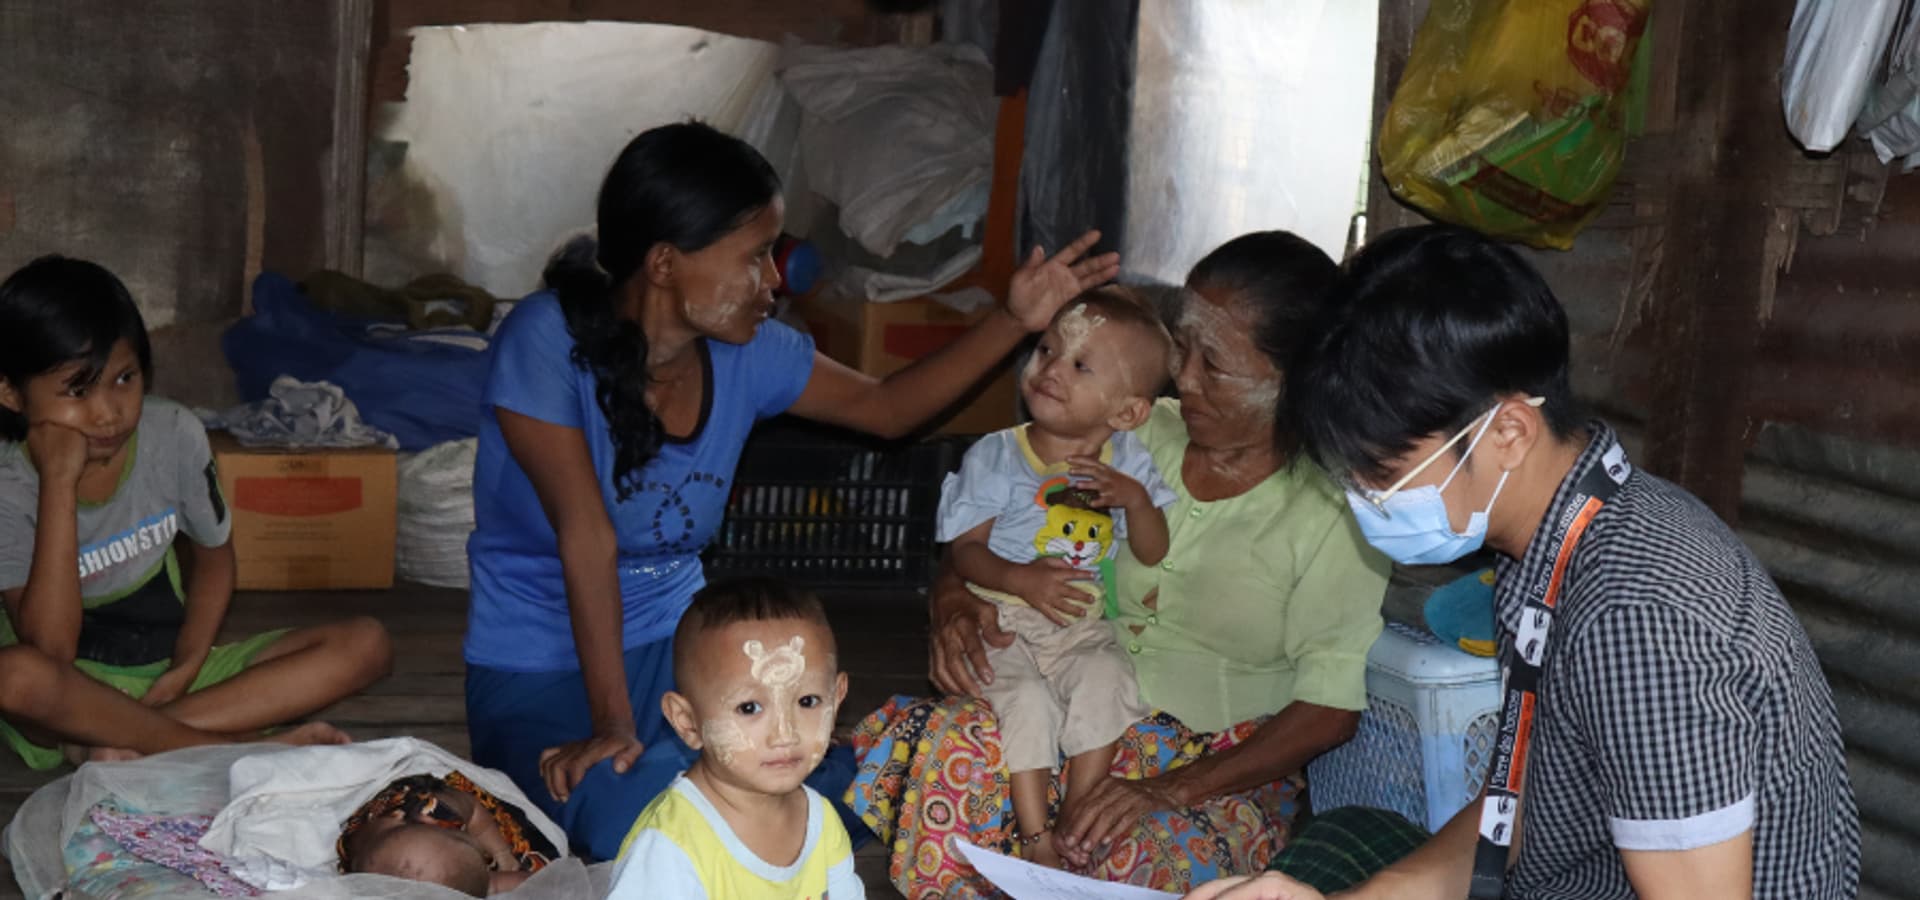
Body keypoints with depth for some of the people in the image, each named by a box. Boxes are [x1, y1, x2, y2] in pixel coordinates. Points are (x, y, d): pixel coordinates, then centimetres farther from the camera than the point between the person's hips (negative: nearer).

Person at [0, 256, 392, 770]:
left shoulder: (175, 436, -9)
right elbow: (51, 653, -27)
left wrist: (186, 668, -10)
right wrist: (58, 482, -30)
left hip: (167, 675, 4)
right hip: (73, 696, -4)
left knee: (365, 644, -15)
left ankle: (129, 739, -24)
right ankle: (241, 747, -25)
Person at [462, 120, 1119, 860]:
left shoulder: (747, 353, -4)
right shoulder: (548, 342, -21)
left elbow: (884, 407, 11)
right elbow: (588, 537, -24)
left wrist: (1016, 321, 1)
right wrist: (612, 725, -24)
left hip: (675, 647, 5)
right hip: (541, 671, -5)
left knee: (837, 795, -20)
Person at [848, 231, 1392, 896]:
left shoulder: (1335, 512, -8)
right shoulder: (1142, 437, 5)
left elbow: (1332, 706, -12)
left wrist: (1172, 789, -22)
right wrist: (954, 596, -12)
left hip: (1224, 769, -3)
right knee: (924, 747, -28)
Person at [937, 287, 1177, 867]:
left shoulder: (1130, 463, 3)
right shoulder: (995, 456, -4)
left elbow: (1153, 554, 4)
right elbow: (965, 549, -6)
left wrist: (1136, 499, -15)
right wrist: (1020, 579, -25)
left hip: (1083, 626, 2)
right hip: (1003, 623, -2)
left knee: (1105, 679, -27)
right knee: (1027, 699, -28)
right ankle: (1036, 839, -19)